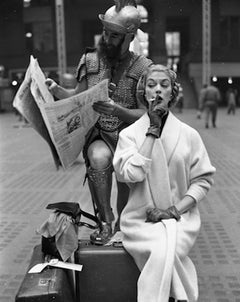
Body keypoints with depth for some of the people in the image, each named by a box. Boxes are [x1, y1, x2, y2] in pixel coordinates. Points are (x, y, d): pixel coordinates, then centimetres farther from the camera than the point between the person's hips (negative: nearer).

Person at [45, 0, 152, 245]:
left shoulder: (143, 68, -4)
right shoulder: (89, 60, 4)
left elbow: (145, 114, -7)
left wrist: (117, 110, -25)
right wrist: (56, 90, -8)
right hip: (97, 135, 0)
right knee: (99, 157, -32)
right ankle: (106, 222, -14)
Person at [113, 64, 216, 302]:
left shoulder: (188, 134, 4)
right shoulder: (129, 133, 2)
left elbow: (203, 179, 4)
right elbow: (132, 174, -14)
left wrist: (175, 210, -9)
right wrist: (153, 130, -11)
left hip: (180, 218, 1)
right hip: (141, 219, 0)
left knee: (165, 251, -28)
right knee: (163, 249, -28)